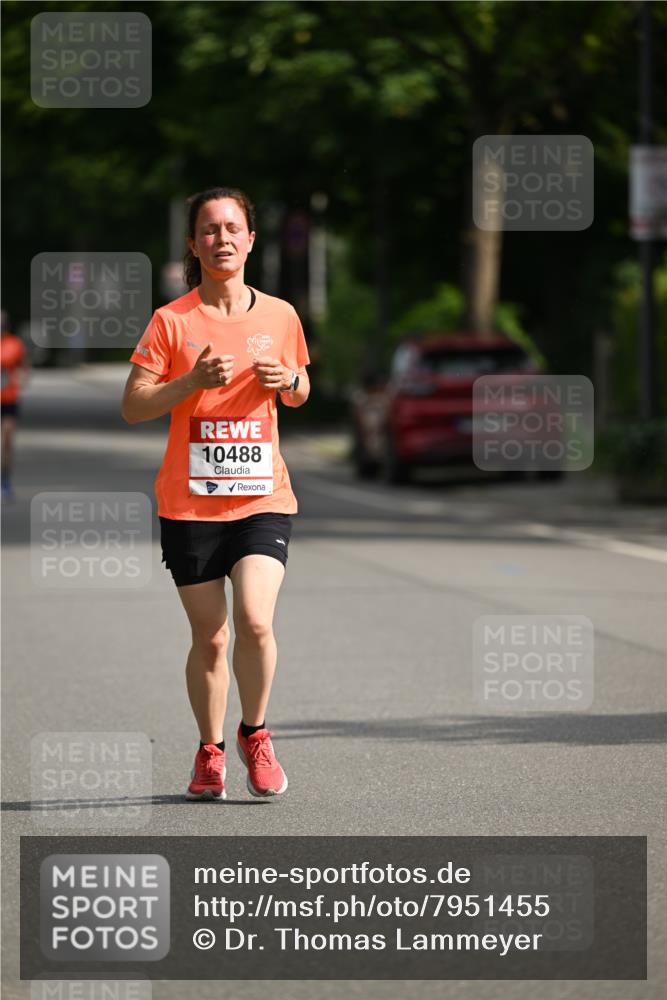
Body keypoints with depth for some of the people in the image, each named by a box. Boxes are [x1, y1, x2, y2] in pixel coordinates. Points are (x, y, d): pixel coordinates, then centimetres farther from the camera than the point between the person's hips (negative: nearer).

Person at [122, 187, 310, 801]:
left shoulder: (280, 316, 5)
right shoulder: (172, 321, -2)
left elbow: (299, 394, 20)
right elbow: (133, 407, -4)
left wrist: (288, 381, -3)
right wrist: (192, 381, -19)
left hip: (263, 497, 1)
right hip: (190, 503, -1)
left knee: (255, 621, -17)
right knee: (210, 638, 2)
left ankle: (255, 733, 7)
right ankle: (210, 752, 23)